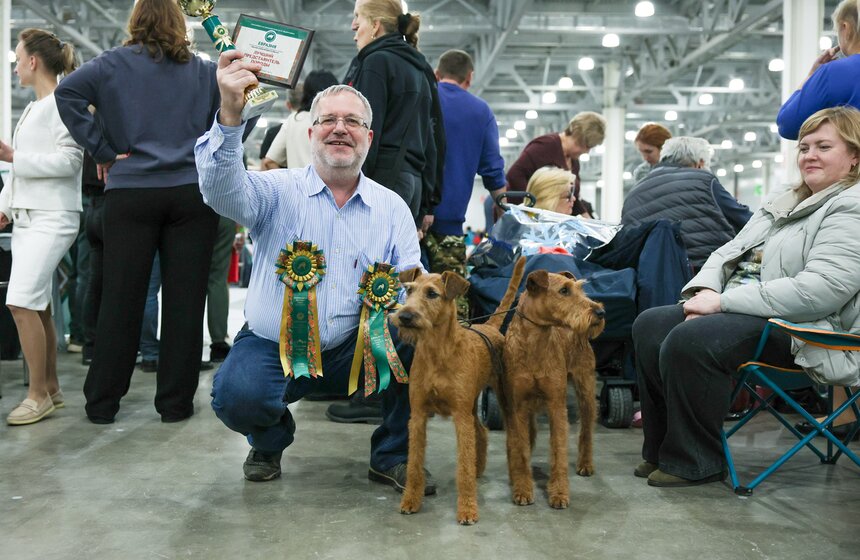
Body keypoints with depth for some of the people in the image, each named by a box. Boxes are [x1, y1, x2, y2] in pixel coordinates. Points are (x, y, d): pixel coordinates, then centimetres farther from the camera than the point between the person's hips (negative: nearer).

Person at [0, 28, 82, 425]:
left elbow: (70, 161, -17)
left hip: (52, 218, -9)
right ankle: (50, 388, 17)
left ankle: (38, 393, -6)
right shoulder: (32, 108, 18)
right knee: (36, 305, 9)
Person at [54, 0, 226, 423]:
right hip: (192, 193, 1)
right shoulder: (202, 70, 10)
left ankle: (102, 402, 13)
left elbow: (67, 93, -9)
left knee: (121, 298, 5)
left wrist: (101, 150, -4)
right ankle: (175, 401, 9)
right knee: (184, 299, 4)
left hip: (130, 193, 0)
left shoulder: (114, 64, 4)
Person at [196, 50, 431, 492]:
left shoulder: (392, 208, 4)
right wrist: (230, 116, -42)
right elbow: (222, 191, -25)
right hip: (274, 344, -2)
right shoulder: (278, 190, -3)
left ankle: (391, 456, -2)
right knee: (238, 395, -31)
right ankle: (270, 439, 9)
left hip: (356, 348, 2)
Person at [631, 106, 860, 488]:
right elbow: (728, 253, 19)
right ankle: (662, 450, -1)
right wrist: (706, 290, -5)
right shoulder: (786, 202, 20)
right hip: (740, 309, 10)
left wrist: (723, 302, -21)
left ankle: (695, 463, -11)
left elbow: (819, 291, -24)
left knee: (688, 341, -30)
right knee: (650, 326, -8)